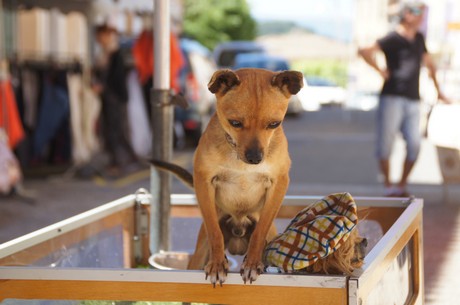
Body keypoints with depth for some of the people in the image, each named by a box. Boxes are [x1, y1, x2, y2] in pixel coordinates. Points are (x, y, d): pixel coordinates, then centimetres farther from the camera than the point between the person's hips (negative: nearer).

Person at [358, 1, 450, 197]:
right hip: (392, 98, -5)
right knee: (386, 143, -2)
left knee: (414, 144, -4)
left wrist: (438, 90, 29)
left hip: (413, 100, 5)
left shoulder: (419, 39, 13)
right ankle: (388, 186, 13)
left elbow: (429, 63, 28)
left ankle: (402, 186, 10)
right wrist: (380, 71, -15)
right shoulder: (393, 39, -8)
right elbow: (365, 52, -22)